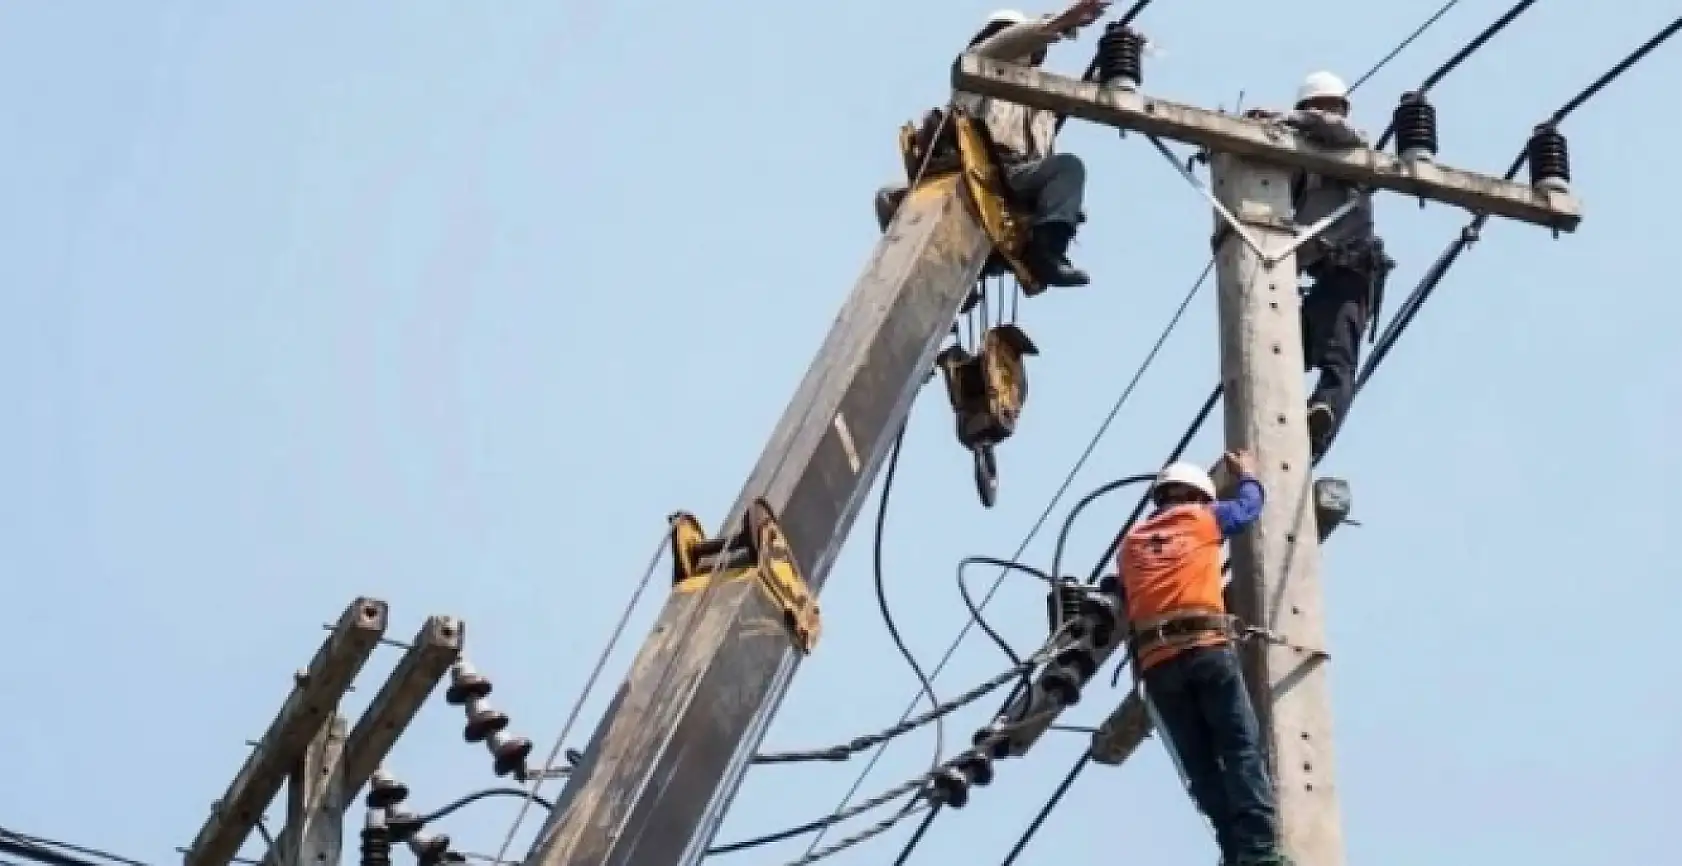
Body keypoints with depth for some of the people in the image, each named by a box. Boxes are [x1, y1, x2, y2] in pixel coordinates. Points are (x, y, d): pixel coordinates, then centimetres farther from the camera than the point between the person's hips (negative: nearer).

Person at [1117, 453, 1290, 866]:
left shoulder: (1131, 543, 25)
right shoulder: (1201, 518, 17)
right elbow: (1250, 505, 34)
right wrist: (1247, 474, 53)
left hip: (1155, 662, 3)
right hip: (1207, 648, -3)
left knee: (1201, 764, 2)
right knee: (1241, 749, -8)